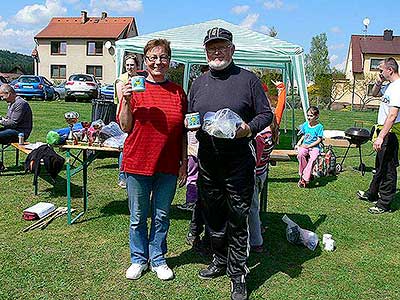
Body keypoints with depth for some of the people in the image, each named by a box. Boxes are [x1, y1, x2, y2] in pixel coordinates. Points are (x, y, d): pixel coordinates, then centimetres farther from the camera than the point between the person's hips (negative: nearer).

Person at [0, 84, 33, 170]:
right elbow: (9, 119, 26)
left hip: (20, 132, -10)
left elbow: (13, 123, -21)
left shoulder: (20, 104, -17)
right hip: (12, 129, 10)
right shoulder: (12, 103, 16)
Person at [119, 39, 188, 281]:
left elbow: (183, 131, 8)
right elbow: (126, 127, -3)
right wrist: (127, 101, -17)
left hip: (168, 165, 2)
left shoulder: (178, 92, 5)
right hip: (138, 162, -2)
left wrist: (184, 162, 6)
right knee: (138, 217, 11)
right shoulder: (135, 88, -2)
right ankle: (139, 259, 29)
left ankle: (157, 258, 30)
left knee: (162, 216, 13)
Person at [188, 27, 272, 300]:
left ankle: (238, 273, 15)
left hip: (239, 160, -4)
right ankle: (220, 260, 35)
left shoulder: (248, 79, 0)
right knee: (213, 215, 15)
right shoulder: (199, 83, 14)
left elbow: (266, 114, 1)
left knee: (237, 219, 1)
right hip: (207, 160, 5)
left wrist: (249, 128, -18)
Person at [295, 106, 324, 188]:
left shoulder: (319, 126, -3)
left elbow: (319, 140, -6)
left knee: (313, 158, -35)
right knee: (300, 154, -33)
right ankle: (302, 174, -19)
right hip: (305, 146, 3)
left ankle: (304, 178, -31)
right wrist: (299, 143, 4)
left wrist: (309, 146, -14)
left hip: (314, 147, -3)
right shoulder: (305, 124, 10)